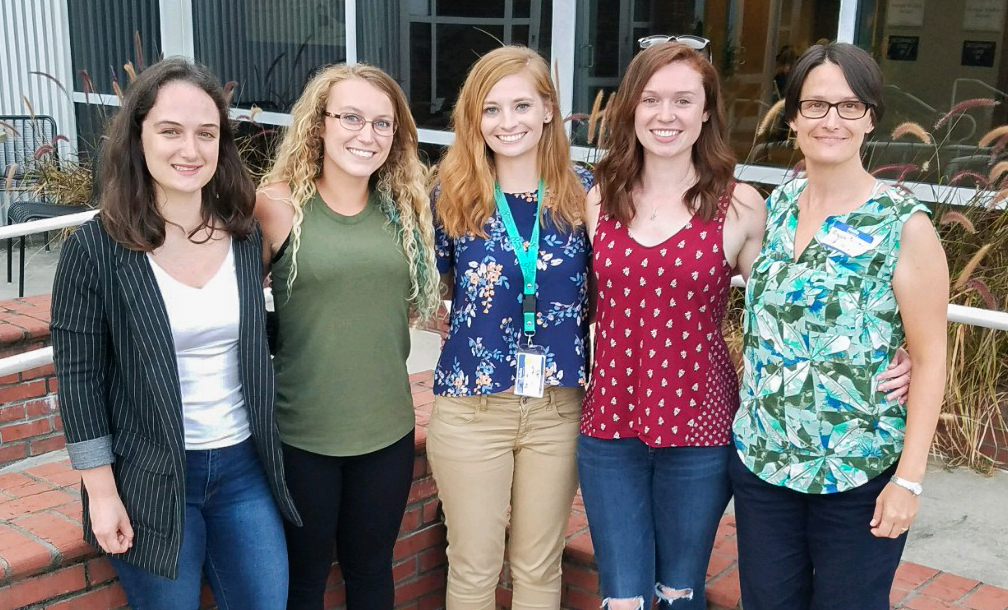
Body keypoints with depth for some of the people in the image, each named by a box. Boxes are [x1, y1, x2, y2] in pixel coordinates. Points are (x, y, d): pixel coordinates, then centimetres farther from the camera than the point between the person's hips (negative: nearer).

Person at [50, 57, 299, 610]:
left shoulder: (246, 236, 1)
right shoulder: (95, 249, -11)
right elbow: (78, 376, -9)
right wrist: (101, 491, -9)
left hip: (244, 467, 4)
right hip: (150, 481, -3)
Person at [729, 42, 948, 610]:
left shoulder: (904, 223, -12)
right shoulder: (777, 203, 3)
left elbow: (930, 356, -10)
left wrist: (910, 478, -13)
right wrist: (751, 414, 8)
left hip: (860, 474, -4)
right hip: (762, 458, 4)